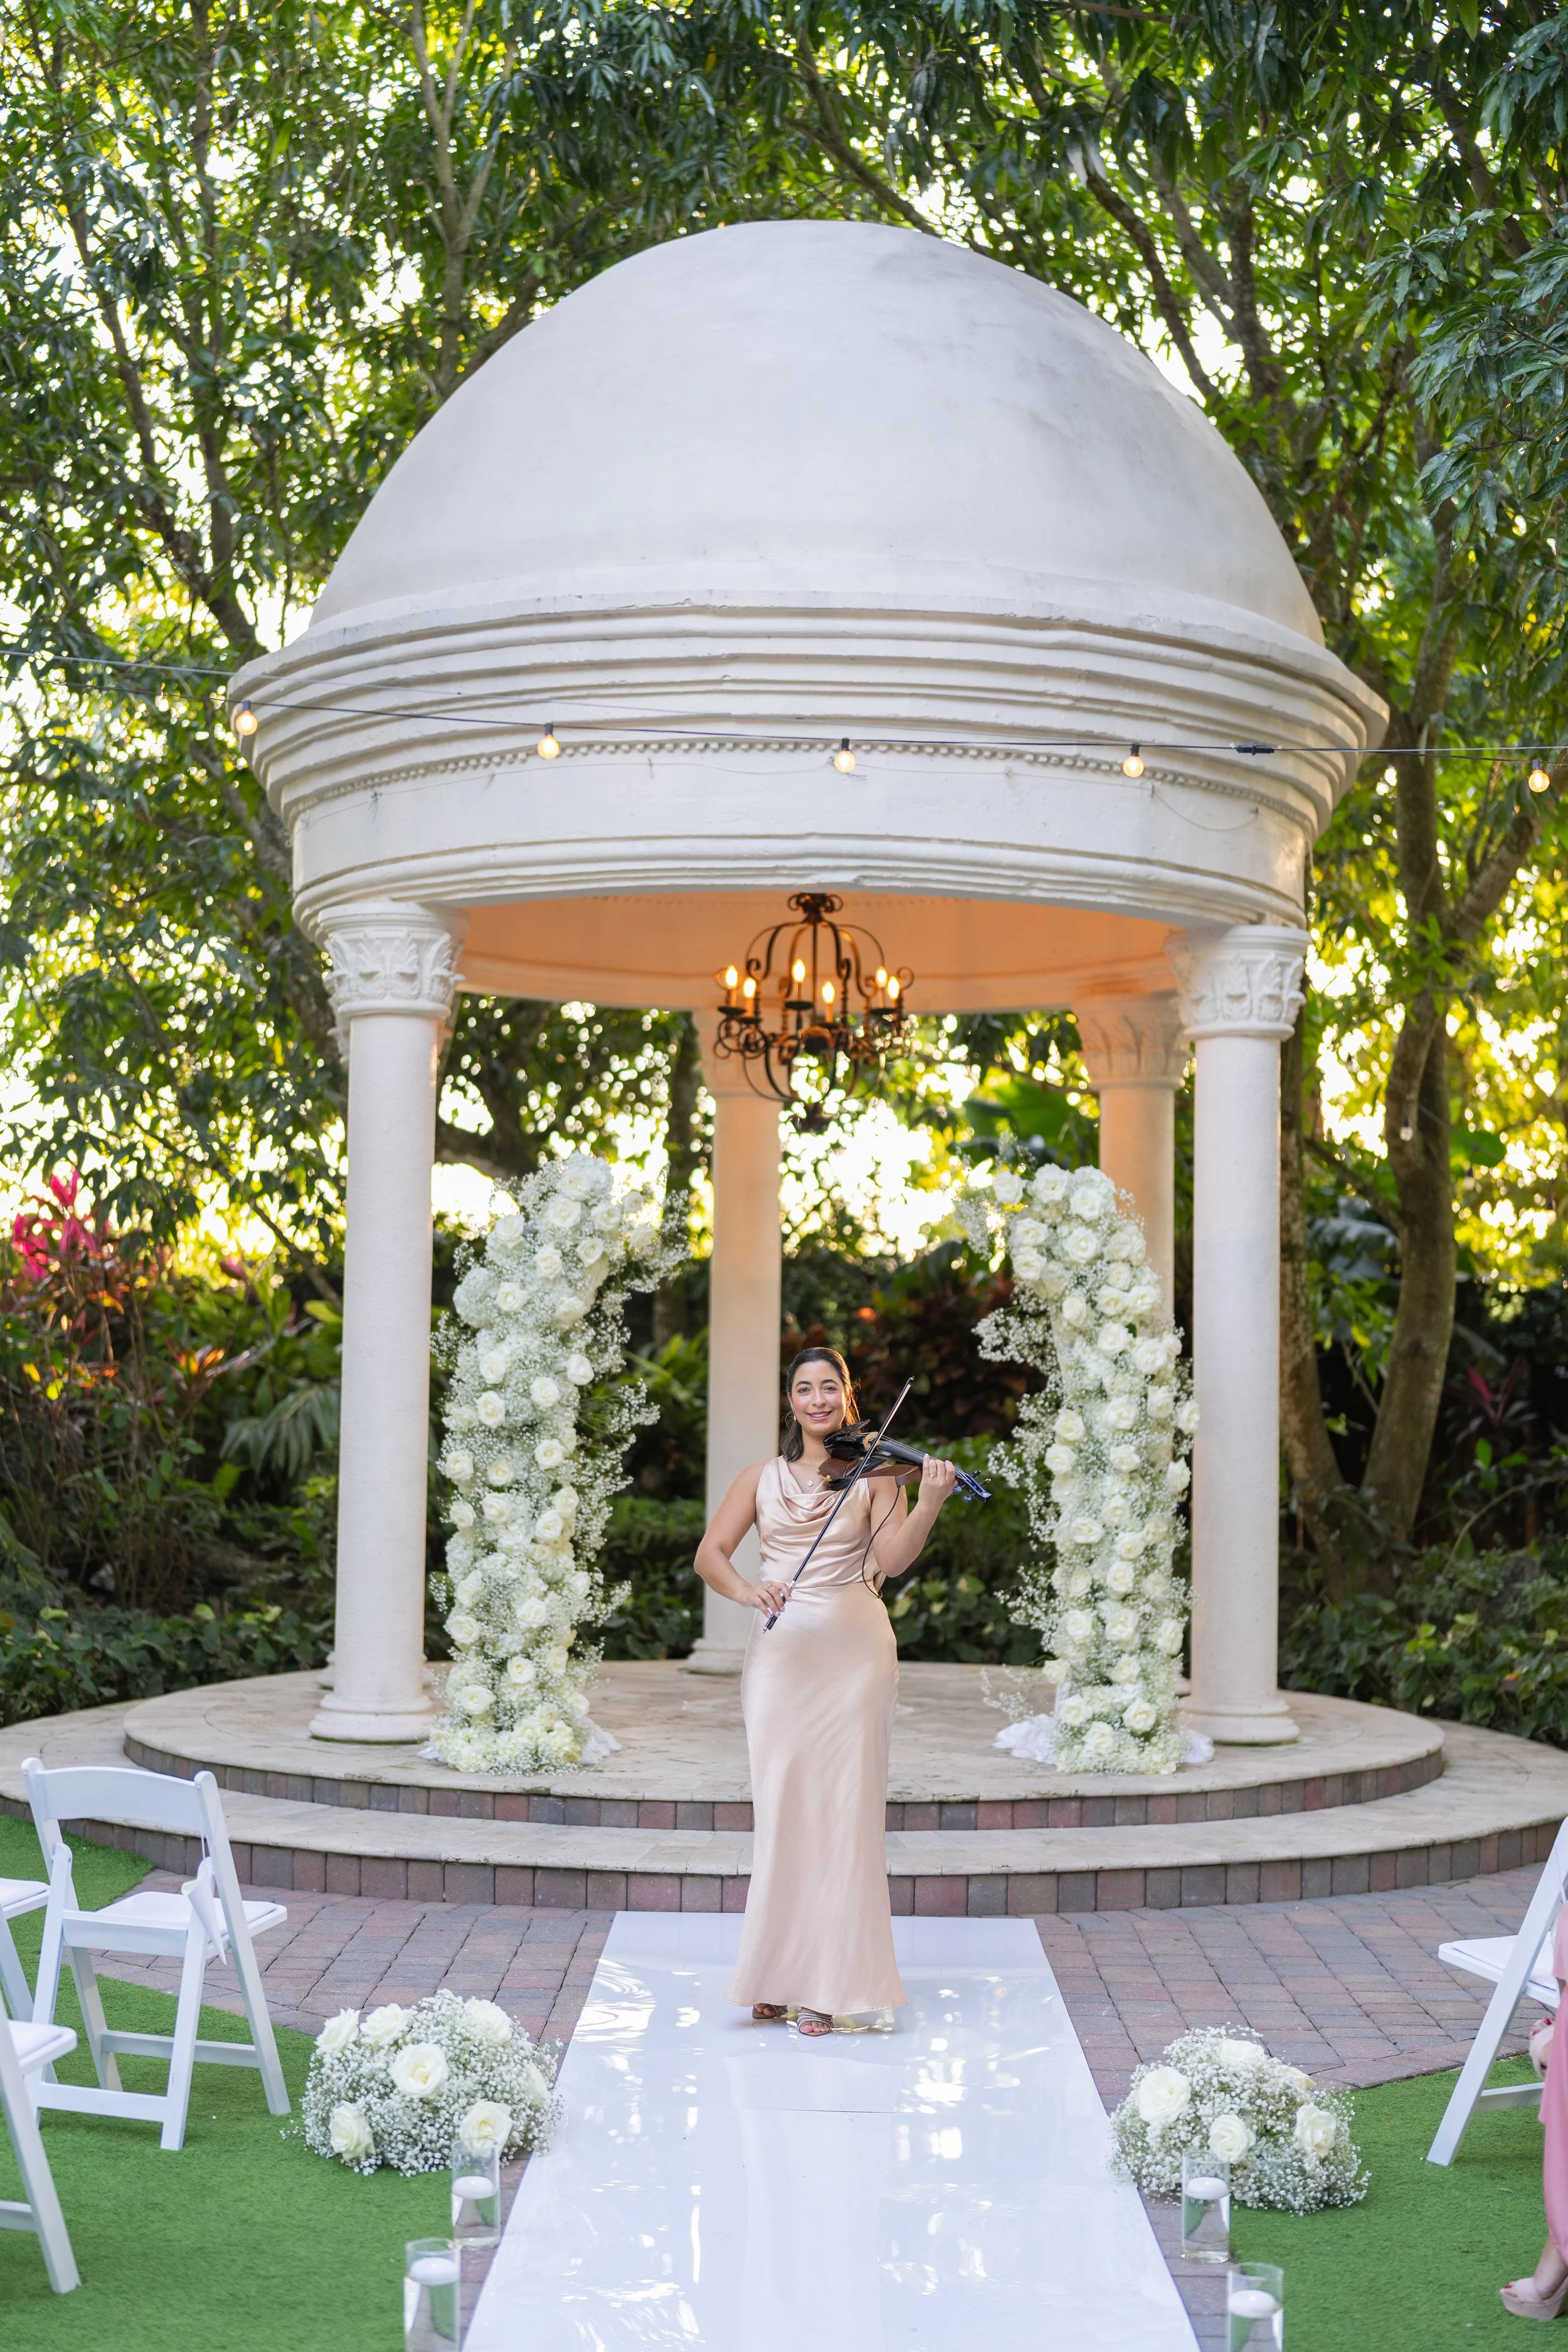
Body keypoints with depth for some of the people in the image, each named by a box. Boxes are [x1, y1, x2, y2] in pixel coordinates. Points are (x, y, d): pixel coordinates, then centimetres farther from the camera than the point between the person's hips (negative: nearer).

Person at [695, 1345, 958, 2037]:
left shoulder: (874, 1474, 5)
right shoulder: (763, 1478, 12)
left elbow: (893, 1559, -9)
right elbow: (710, 1554, 4)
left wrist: (929, 1504, -26)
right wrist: (747, 1590, -16)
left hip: (852, 1650, -2)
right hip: (780, 1651, 2)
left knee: (843, 1807, -3)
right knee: (780, 1805, -2)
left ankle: (829, 1983, 1)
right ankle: (776, 1977, 6)